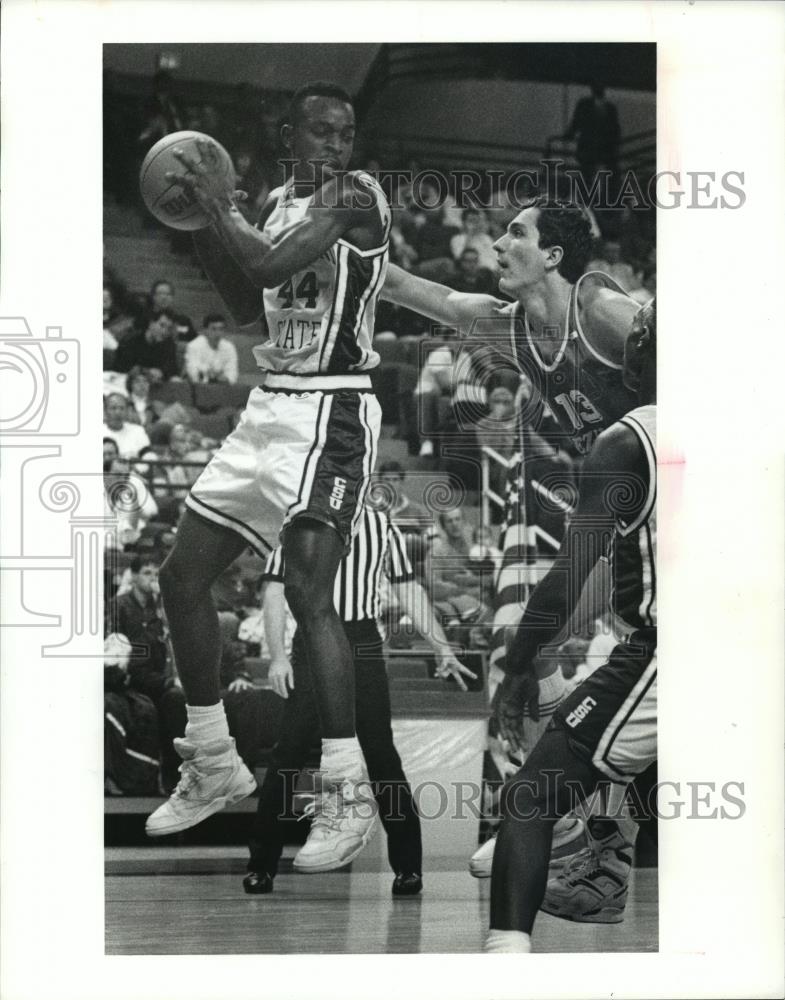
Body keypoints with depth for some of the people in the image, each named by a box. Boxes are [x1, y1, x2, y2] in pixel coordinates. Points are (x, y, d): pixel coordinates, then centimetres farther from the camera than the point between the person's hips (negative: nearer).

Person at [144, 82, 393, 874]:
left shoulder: (354, 197, -11)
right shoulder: (279, 200, 14)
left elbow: (272, 264, -25)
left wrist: (220, 208, -11)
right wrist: (202, 224, 11)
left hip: (330, 411, -9)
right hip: (270, 404, 9)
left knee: (307, 590, -20)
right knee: (182, 576, 10)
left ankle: (348, 793, -14)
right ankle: (214, 766, 23)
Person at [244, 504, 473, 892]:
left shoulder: (381, 525, 11)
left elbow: (409, 591, 13)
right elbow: (275, 591, 3)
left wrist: (441, 647, 5)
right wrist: (277, 655, -8)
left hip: (363, 646, 1)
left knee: (381, 755, -2)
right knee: (287, 753, -6)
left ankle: (407, 867, 3)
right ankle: (261, 865, 2)